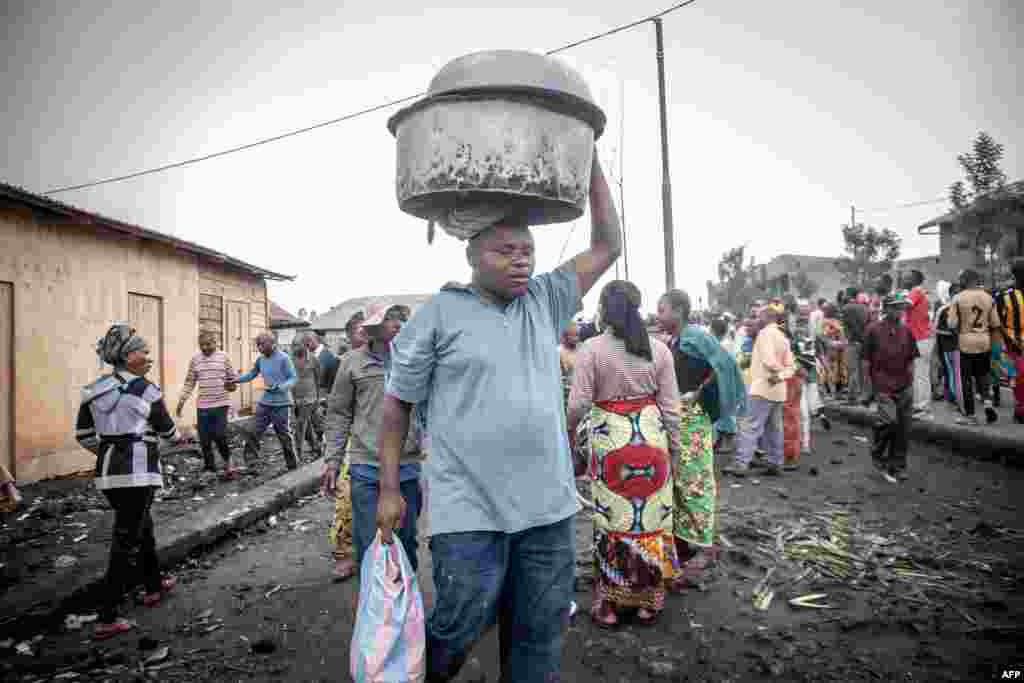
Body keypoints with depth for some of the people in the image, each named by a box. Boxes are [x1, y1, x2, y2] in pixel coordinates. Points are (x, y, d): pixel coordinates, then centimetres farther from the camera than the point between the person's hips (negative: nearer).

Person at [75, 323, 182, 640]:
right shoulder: (145, 388, -8)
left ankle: (154, 585, 39)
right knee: (126, 541, -1)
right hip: (137, 471, -7)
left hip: (107, 472, 7)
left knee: (141, 527, 23)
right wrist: (179, 437, 24)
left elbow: (83, 435, 10)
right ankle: (106, 619, 2)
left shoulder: (93, 389, 8)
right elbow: (166, 429, 2)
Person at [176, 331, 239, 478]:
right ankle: (209, 465, 21)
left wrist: (231, 384, -15)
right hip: (202, 405, 3)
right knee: (204, 438, 6)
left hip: (221, 404, -2)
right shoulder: (195, 359, 5)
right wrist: (181, 401, 6)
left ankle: (228, 466, 12)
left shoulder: (223, 357, 0)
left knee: (220, 436, -5)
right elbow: (189, 382, 10)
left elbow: (233, 377, 7)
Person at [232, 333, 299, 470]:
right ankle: (249, 463, 11)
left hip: (281, 404, -6)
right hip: (264, 402, 6)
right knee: (253, 433, 2)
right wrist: (237, 380, 8)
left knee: (284, 436, 3)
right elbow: (252, 374, 22)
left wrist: (279, 387, -27)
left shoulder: (283, 358, -13)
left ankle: (293, 466, 17)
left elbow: (293, 378, -13)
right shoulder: (261, 360, 6)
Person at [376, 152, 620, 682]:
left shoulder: (545, 301, 8)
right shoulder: (438, 314, -4)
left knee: (539, 638, 14)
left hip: (548, 506, 4)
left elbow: (607, 247, 9)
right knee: (460, 628, 6)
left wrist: (590, 162, 5)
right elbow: (396, 403, 2)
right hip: (469, 510, -4)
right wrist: (389, 489, 0)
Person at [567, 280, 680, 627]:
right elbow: (670, 406, 1)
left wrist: (572, 429, 9)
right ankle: (648, 601, 27)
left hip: (609, 439, -3)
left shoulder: (592, 348, -10)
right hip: (651, 438, 3)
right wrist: (673, 447, 11)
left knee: (612, 519, 9)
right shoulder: (659, 348, 0)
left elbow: (578, 404, -10)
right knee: (652, 517, 13)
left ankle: (609, 603, 21)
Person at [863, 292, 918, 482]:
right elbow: (866, 360, 0)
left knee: (903, 428, 7)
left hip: (905, 387, 4)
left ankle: (898, 467, 21)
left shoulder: (906, 331, 8)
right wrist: (871, 383, -2)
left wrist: (910, 381, 9)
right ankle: (878, 456, 6)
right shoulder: (874, 330, -3)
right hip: (884, 386, -4)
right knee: (889, 420, -19)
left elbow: (911, 360, 15)